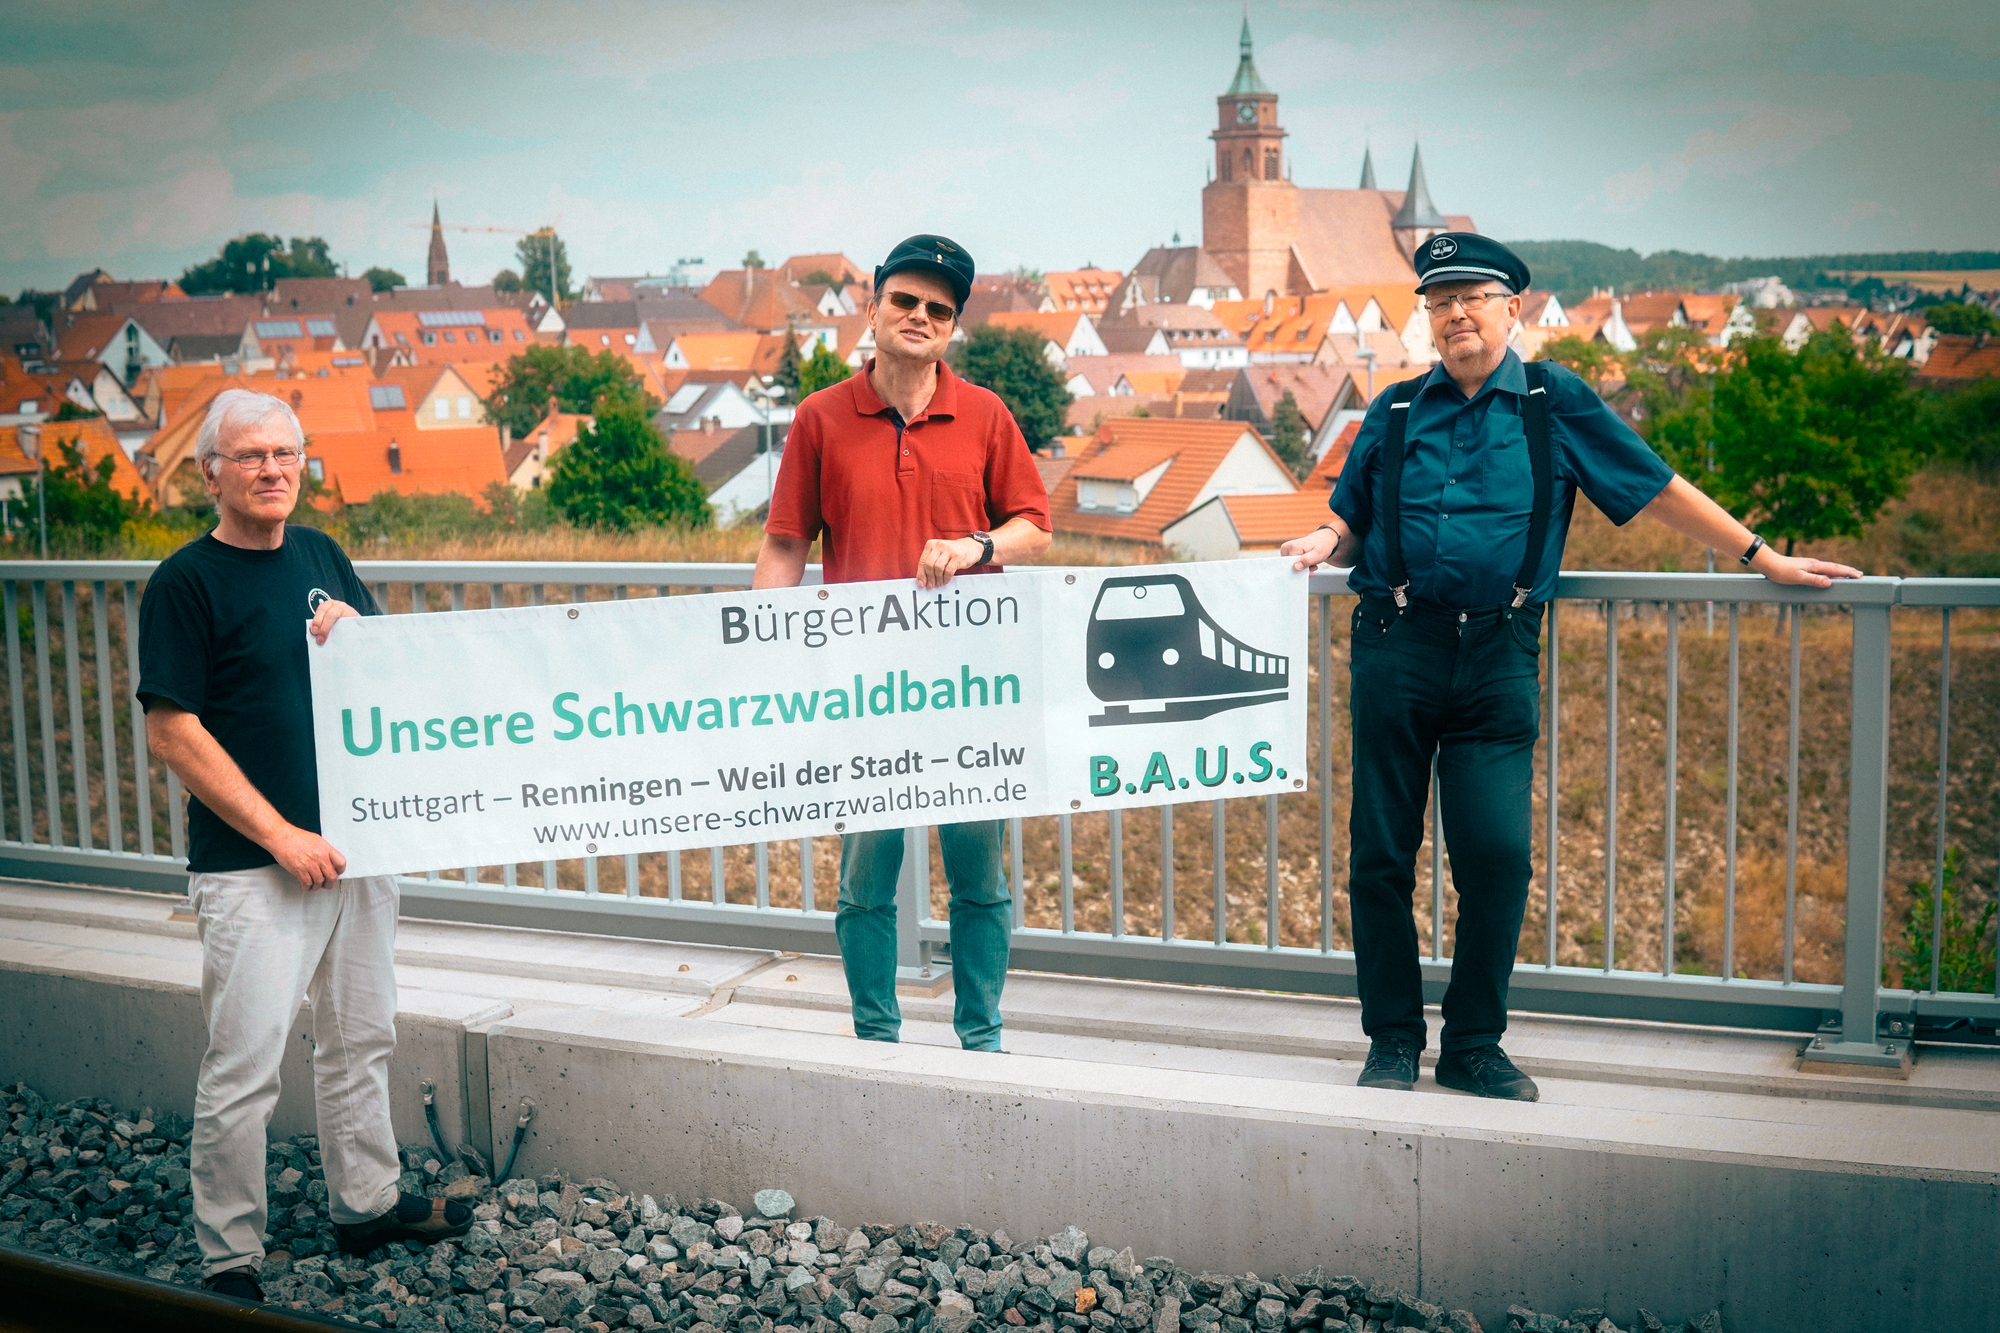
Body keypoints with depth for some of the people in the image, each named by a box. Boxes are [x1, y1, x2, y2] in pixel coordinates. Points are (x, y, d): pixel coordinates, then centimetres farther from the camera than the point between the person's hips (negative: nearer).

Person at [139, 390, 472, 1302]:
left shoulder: (322, 556, 9)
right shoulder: (185, 583, -8)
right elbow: (173, 733, -12)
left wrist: (358, 632, -6)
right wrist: (281, 836, -15)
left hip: (355, 842, 6)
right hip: (251, 866, -6)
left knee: (361, 1037, 17)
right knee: (243, 1067, -4)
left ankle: (368, 1203, 32)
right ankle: (229, 1259, 9)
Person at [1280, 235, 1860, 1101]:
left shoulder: (1554, 403, 10)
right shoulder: (1395, 413, 14)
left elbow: (1656, 489, 11)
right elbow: (1351, 522, 21)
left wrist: (1763, 558, 10)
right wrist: (1324, 543, -2)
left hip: (1499, 654, -1)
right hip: (1396, 647, 1)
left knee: (1497, 853, -8)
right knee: (1381, 854, 2)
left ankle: (1474, 1046, 10)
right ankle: (1393, 1041, 16)